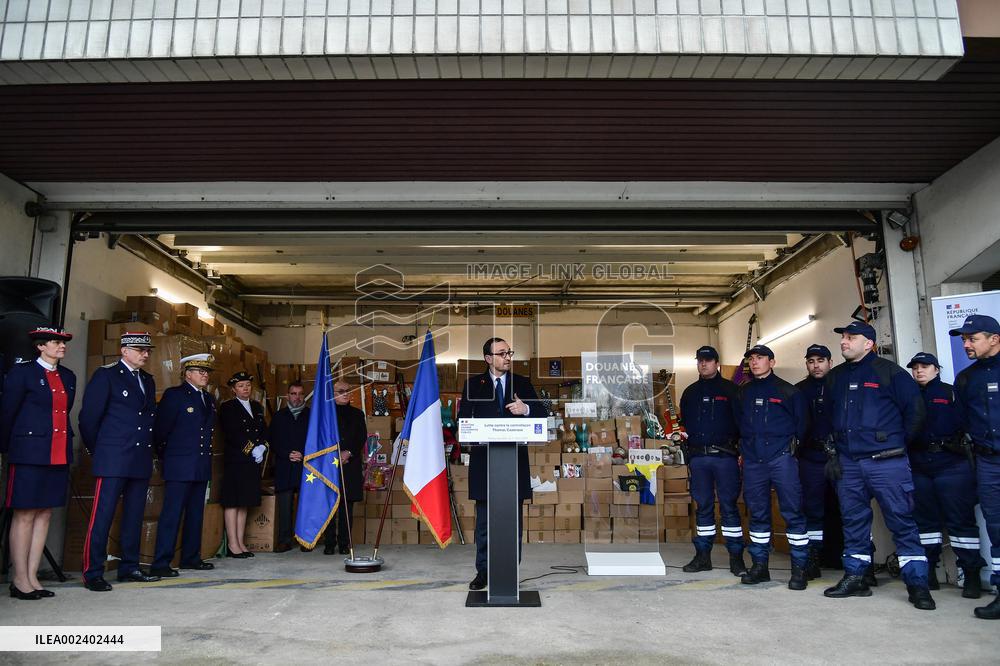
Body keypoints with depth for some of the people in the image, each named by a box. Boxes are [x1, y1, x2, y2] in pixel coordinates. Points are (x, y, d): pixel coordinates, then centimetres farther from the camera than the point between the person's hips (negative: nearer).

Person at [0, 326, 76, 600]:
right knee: (24, 515, -1)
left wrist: (64, 444, 16)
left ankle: (32, 577, 15)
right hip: (30, 453, -6)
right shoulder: (22, 372, -3)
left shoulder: (68, 377, 14)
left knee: (44, 514, 8)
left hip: (59, 454, 6)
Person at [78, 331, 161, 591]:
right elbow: (89, 416, -4)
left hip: (141, 460, 7)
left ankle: (130, 567, 18)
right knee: (102, 515, -5)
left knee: (134, 516, 10)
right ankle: (92, 573, 1)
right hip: (114, 460, -6)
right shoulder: (106, 375, -3)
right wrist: (97, 451, 1)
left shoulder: (148, 380, 17)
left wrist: (148, 448, 13)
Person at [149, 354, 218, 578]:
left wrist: (206, 457, 17)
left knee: (195, 514, 12)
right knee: (172, 514, -6)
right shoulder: (174, 395, -6)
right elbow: (160, 429, -6)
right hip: (180, 466, -7)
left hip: (202, 467, 7)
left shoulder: (208, 399, 15)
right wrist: (165, 455, 2)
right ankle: (160, 564, -2)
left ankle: (191, 557, 22)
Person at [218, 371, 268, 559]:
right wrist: (251, 449, -13)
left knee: (244, 503, 8)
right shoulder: (227, 408, -1)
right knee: (232, 502, -4)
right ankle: (232, 545, -1)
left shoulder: (257, 407, 17)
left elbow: (265, 432, 14)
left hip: (253, 462, 6)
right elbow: (231, 435, -11)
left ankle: (241, 543, 11)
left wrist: (262, 448, -5)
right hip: (235, 461, -6)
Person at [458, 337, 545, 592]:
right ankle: (483, 571, 17)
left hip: (514, 459, 1)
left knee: (513, 521, 7)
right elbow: (462, 418, 1)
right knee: (483, 520, 6)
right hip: (483, 459, -1)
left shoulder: (522, 383, 7)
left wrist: (526, 409, -17)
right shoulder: (473, 384, 5)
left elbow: (543, 413, 3)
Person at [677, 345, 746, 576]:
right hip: (698, 457, 4)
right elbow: (683, 423, 20)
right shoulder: (690, 392, 15)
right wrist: (681, 434, 3)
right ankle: (702, 555, 15)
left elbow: (741, 421, -3)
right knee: (703, 506, 8)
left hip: (725, 456, -4)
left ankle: (736, 557, 7)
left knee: (729, 505, -1)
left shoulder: (730, 390, 3)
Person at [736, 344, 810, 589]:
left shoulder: (788, 391, 2)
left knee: (792, 512, -4)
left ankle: (799, 568, 4)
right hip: (752, 459, 4)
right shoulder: (743, 392, 13)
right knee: (757, 513, 8)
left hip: (781, 457, -4)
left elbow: (801, 423, 6)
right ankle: (759, 565, 16)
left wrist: (792, 445, 3)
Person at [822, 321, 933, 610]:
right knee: (854, 521, 11)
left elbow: (915, 410, -4)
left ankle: (917, 583, 6)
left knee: (901, 520, -3)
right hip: (848, 464, 6)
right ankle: (855, 578, 20)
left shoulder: (889, 371, -4)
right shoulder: (834, 377, 13)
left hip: (886, 462, -5)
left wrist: (899, 442, 1)